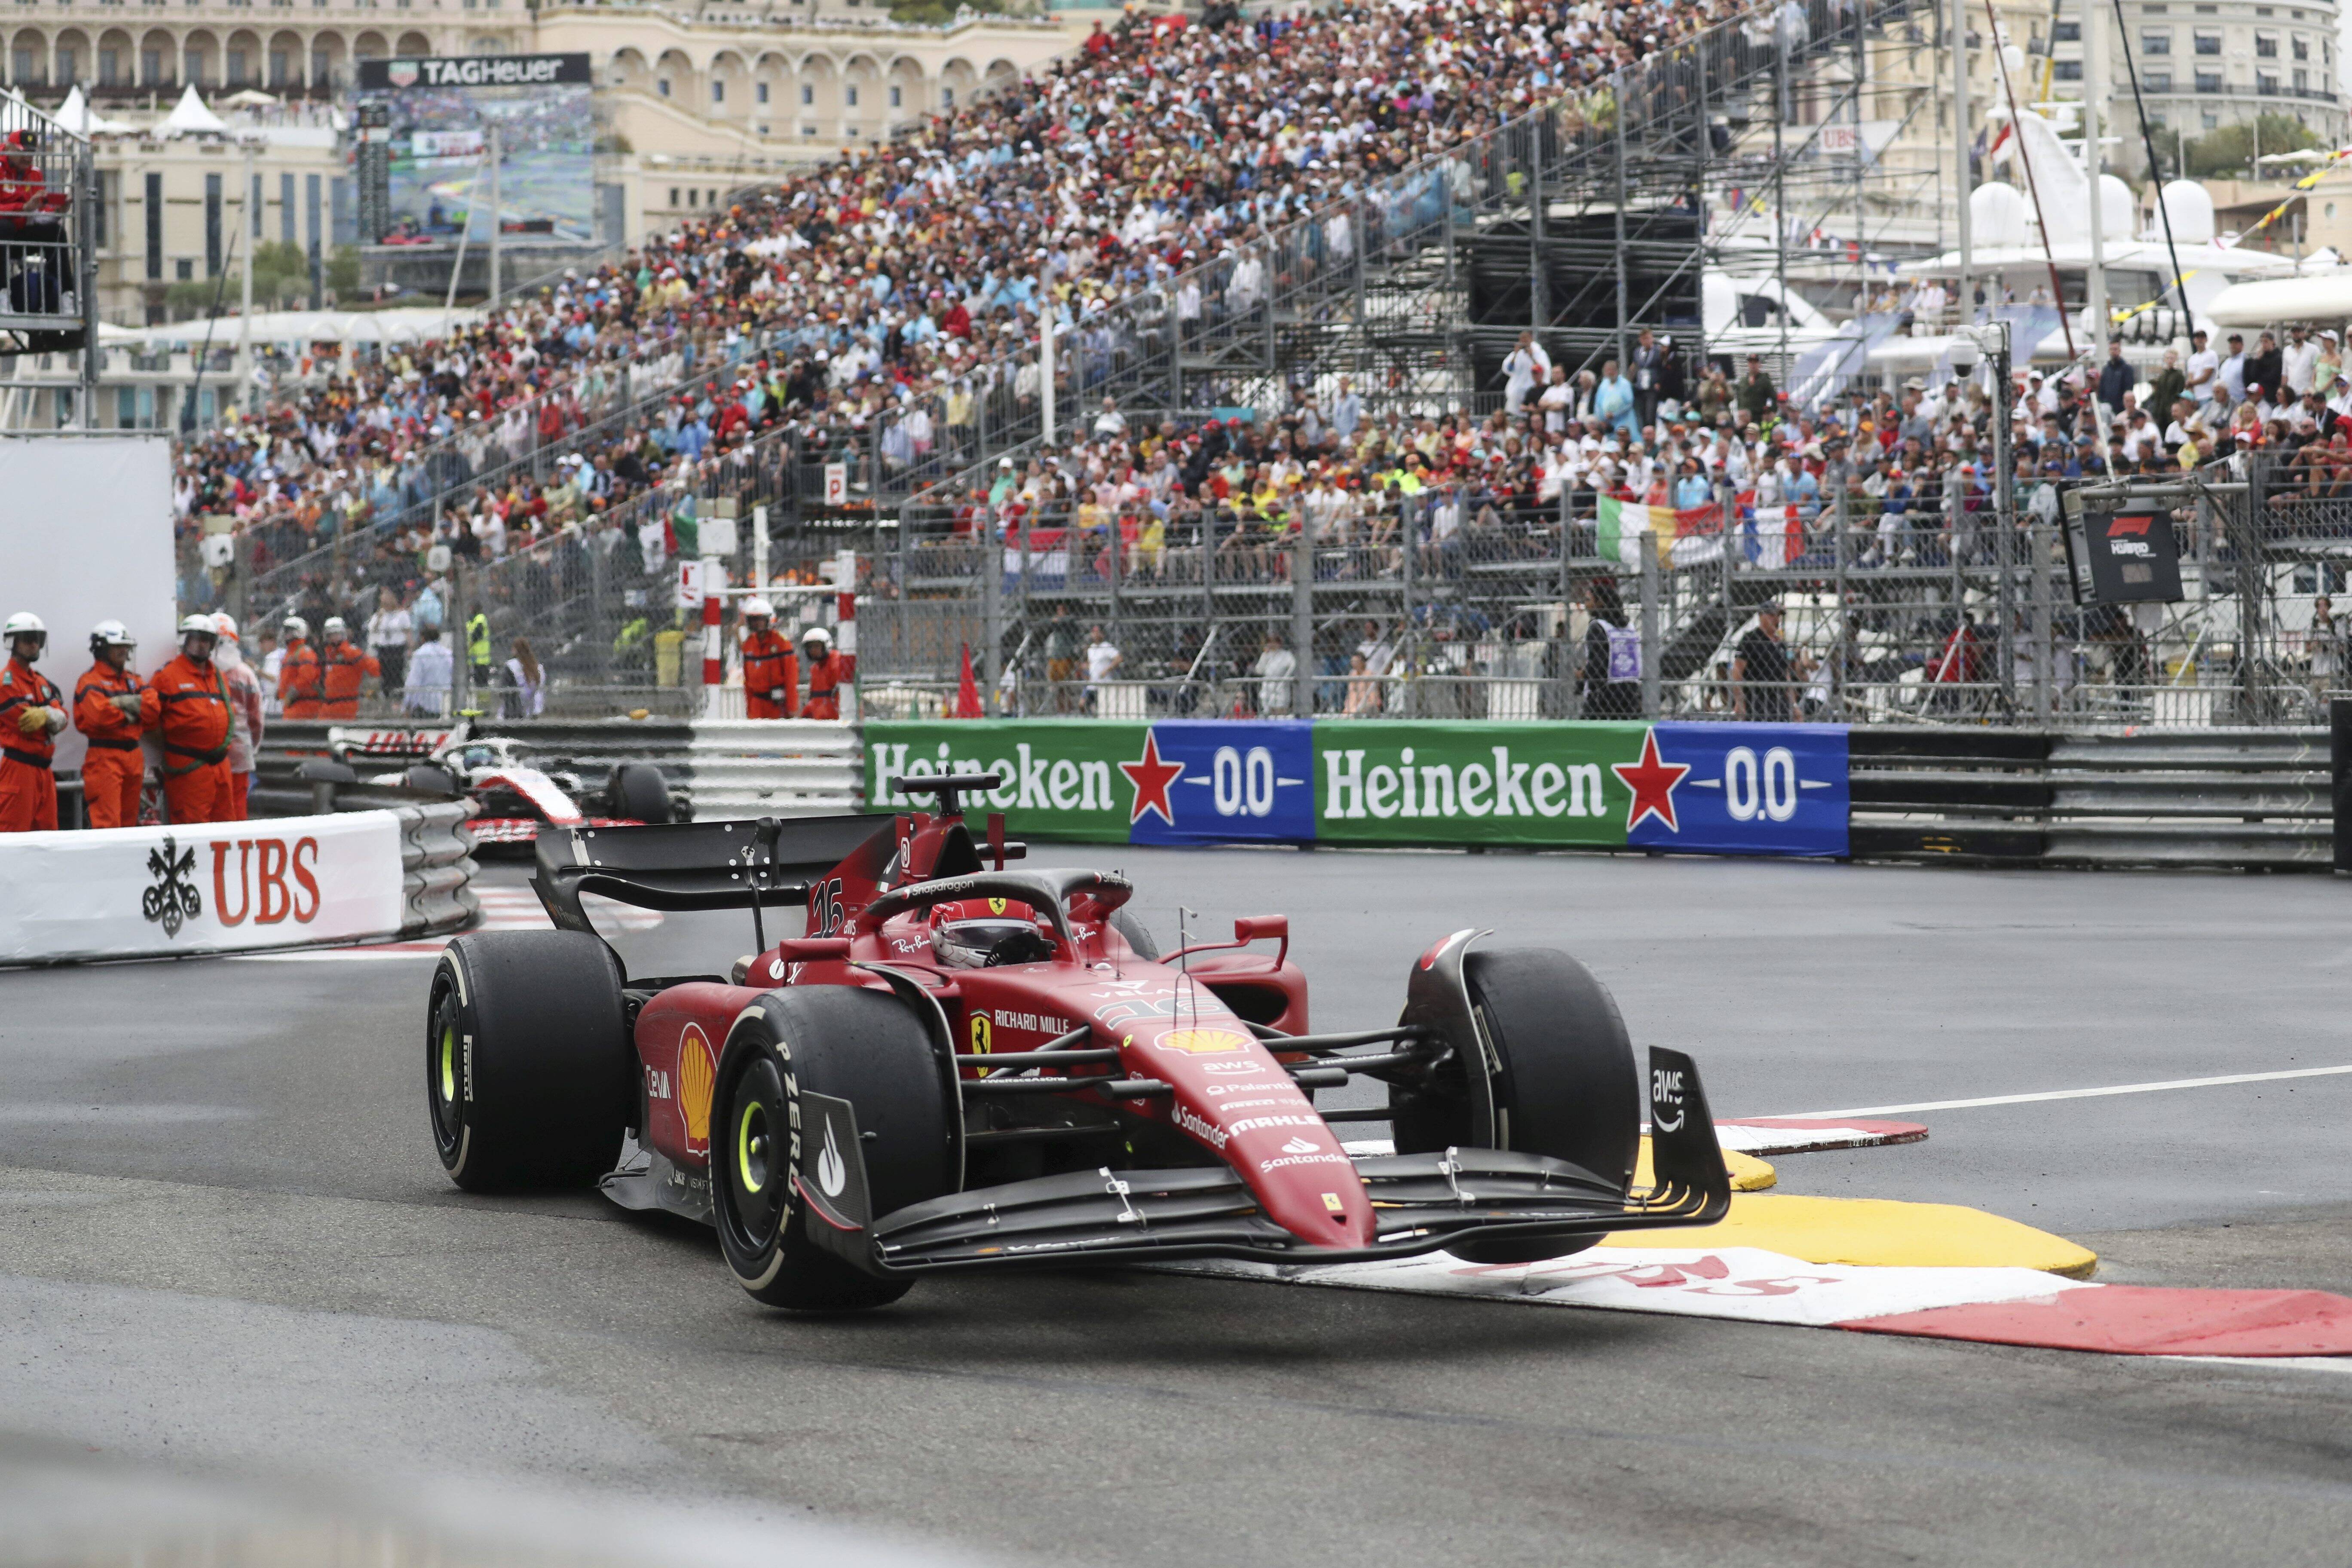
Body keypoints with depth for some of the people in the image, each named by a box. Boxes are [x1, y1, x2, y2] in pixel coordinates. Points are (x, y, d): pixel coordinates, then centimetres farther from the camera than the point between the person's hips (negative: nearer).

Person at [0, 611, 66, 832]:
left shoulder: (43, 683, 18)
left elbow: (61, 720, 4)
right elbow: (27, 723, -17)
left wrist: (45, 715, -16)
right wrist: (50, 713, -3)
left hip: (43, 768, 9)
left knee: (47, 831, 9)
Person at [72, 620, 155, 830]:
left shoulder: (133, 680, 17)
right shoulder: (91, 681, -4)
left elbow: (153, 709, 0)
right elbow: (100, 714, -21)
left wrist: (121, 703, -9)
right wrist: (129, 715, -4)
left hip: (134, 756, 7)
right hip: (105, 757, -7)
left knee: (129, 822, 12)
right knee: (107, 823, -14)